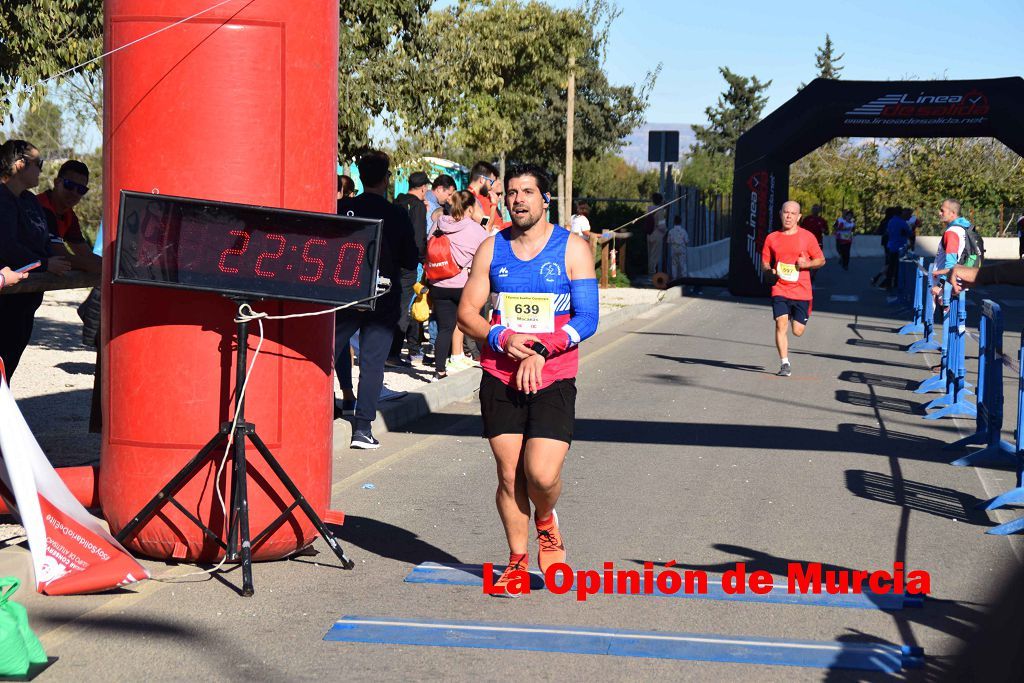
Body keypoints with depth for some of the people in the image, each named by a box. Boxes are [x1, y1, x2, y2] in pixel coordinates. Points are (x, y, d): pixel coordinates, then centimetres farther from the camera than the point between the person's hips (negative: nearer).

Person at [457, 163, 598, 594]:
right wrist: (503, 339, -13)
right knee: (509, 475, 2)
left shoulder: (572, 249, 0)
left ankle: (546, 524, 20)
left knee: (542, 475, -13)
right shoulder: (491, 249, 7)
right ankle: (517, 559, 19)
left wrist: (540, 349, -17)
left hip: (553, 379, -2)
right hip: (500, 379, 2)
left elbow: (587, 319, -4)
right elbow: (467, 312, 6)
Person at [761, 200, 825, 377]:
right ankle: (785, 364, -8)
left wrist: (806, 264, -14)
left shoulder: (807, 237, 0)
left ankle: (804, 316, 40)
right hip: (780, 289, 1)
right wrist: (771, 270, -9)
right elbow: (764, 262, 14)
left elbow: (821, 260, 5)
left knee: (798, 331, 2)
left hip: (801, 291, -1)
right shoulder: (772, 238, 5)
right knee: (781, 324, -15)